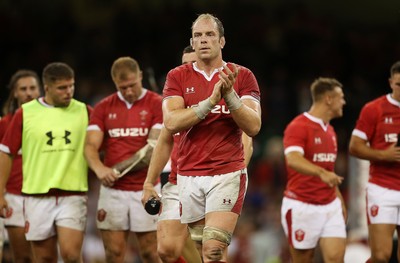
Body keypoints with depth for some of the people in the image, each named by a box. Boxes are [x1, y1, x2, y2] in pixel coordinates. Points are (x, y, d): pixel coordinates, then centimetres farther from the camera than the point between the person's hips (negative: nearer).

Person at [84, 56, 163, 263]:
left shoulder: (157, 104, -2)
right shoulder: (103, 108, 8)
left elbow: (154, 149, -9)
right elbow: (90, 146, 0)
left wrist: (117, 170, -13)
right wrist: (100, 169, -23)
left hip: (145, 190, -3)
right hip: (112, 191, 3)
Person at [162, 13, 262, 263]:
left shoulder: (242, 76, 4)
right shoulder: (177, 77, 7)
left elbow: (253, 126, -5)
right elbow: (171, 123, -8)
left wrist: (230, 95, -19)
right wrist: (210, 100, -18)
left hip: (228, 174, -2)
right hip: (189, 175, 3)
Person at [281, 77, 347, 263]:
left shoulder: (330, 131, 15)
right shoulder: (298, 127, -12)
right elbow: (293, 160, -31)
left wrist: (340, 201, 20)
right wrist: (322, 173, -46)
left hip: (331, 206, 7)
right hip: (302, 206, -7)